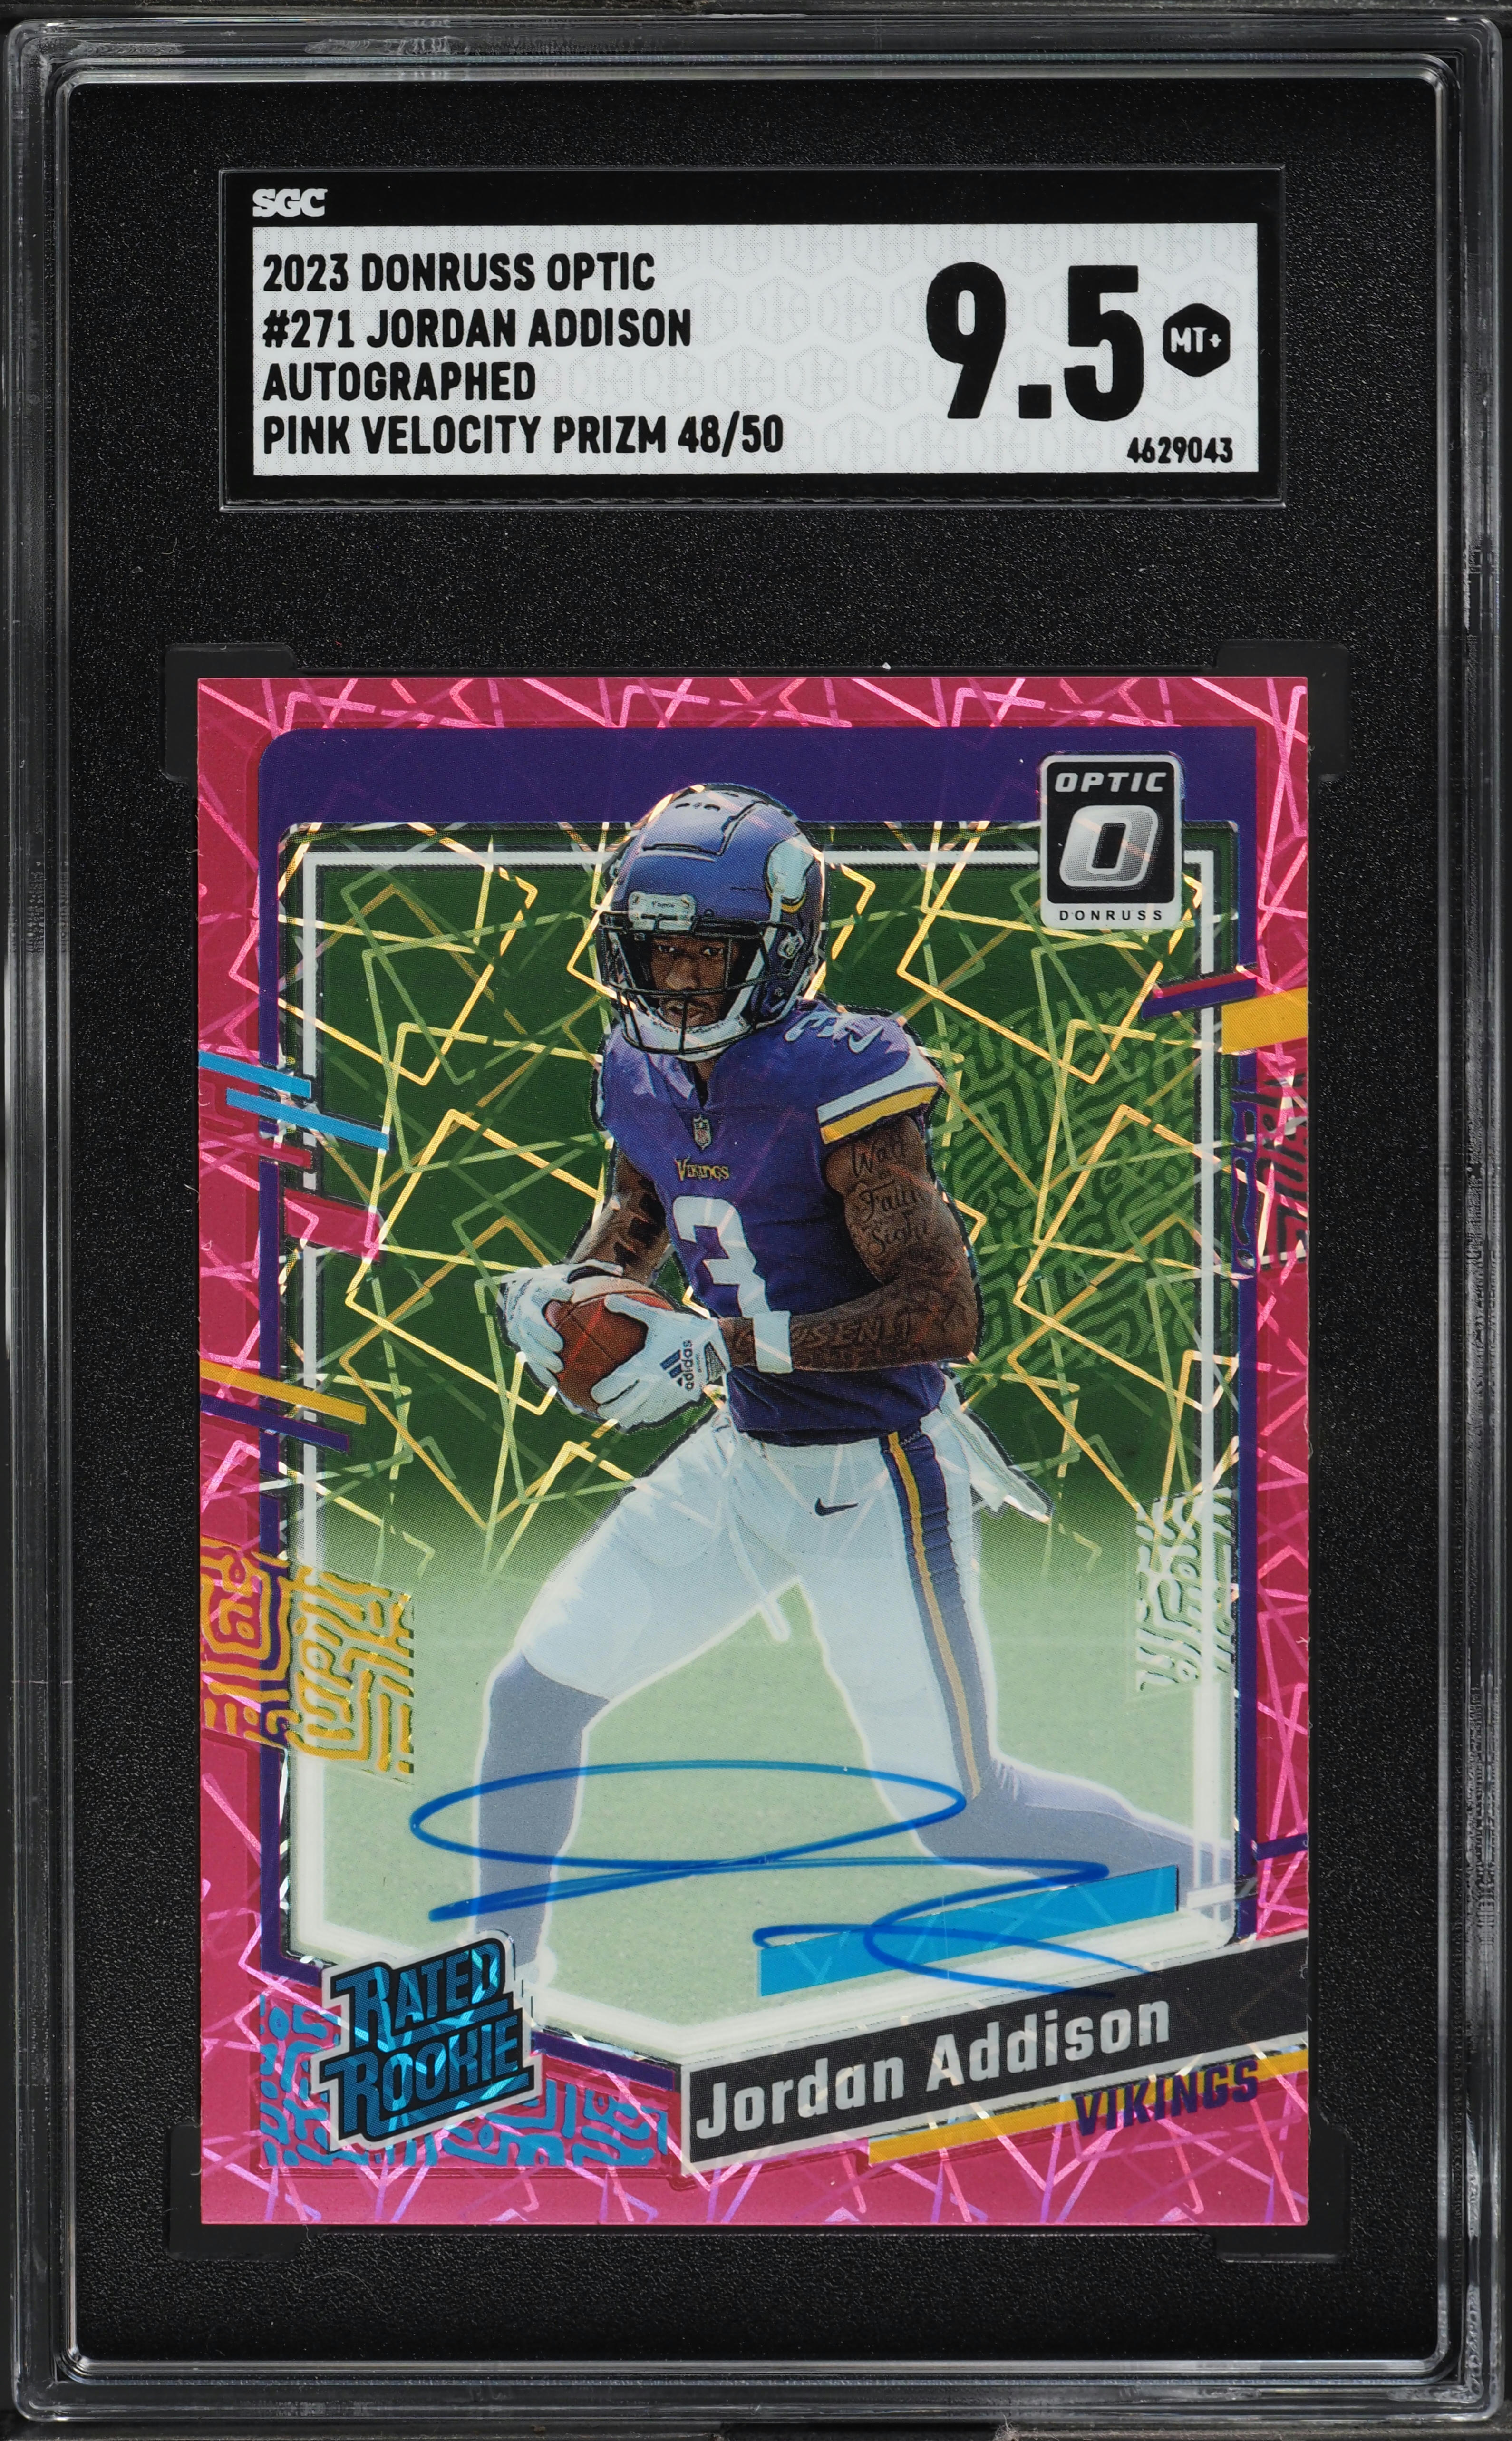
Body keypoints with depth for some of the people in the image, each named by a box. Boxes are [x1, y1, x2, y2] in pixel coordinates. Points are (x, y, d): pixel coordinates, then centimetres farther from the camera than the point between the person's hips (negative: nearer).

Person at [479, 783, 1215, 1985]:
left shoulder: (839, 1087, -23)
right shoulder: (644, 1077, 0)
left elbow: (948, 1311, -28)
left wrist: (725, 1344, -31)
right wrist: (558, 1288, -2)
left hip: (878, 1483, -7)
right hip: (740, 1465, 7)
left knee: (962, 1816, 0)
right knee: (534, 1693, 7)